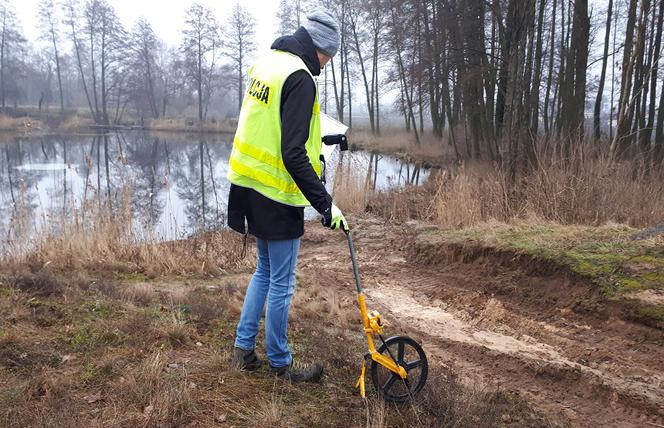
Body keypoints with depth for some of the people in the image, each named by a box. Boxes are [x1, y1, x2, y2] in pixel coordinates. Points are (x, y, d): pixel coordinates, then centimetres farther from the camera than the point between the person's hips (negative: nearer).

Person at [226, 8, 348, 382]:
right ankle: (280, 363, 21)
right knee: (282, 283, 5)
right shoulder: (299, 78, -18)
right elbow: (293, 155, -24)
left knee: (265, 271, 22)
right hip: (277, 196, -9)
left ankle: (244, 347, 29)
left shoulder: (266, 64, 11)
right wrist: (326, 204, -19)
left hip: (251, 188, 9)